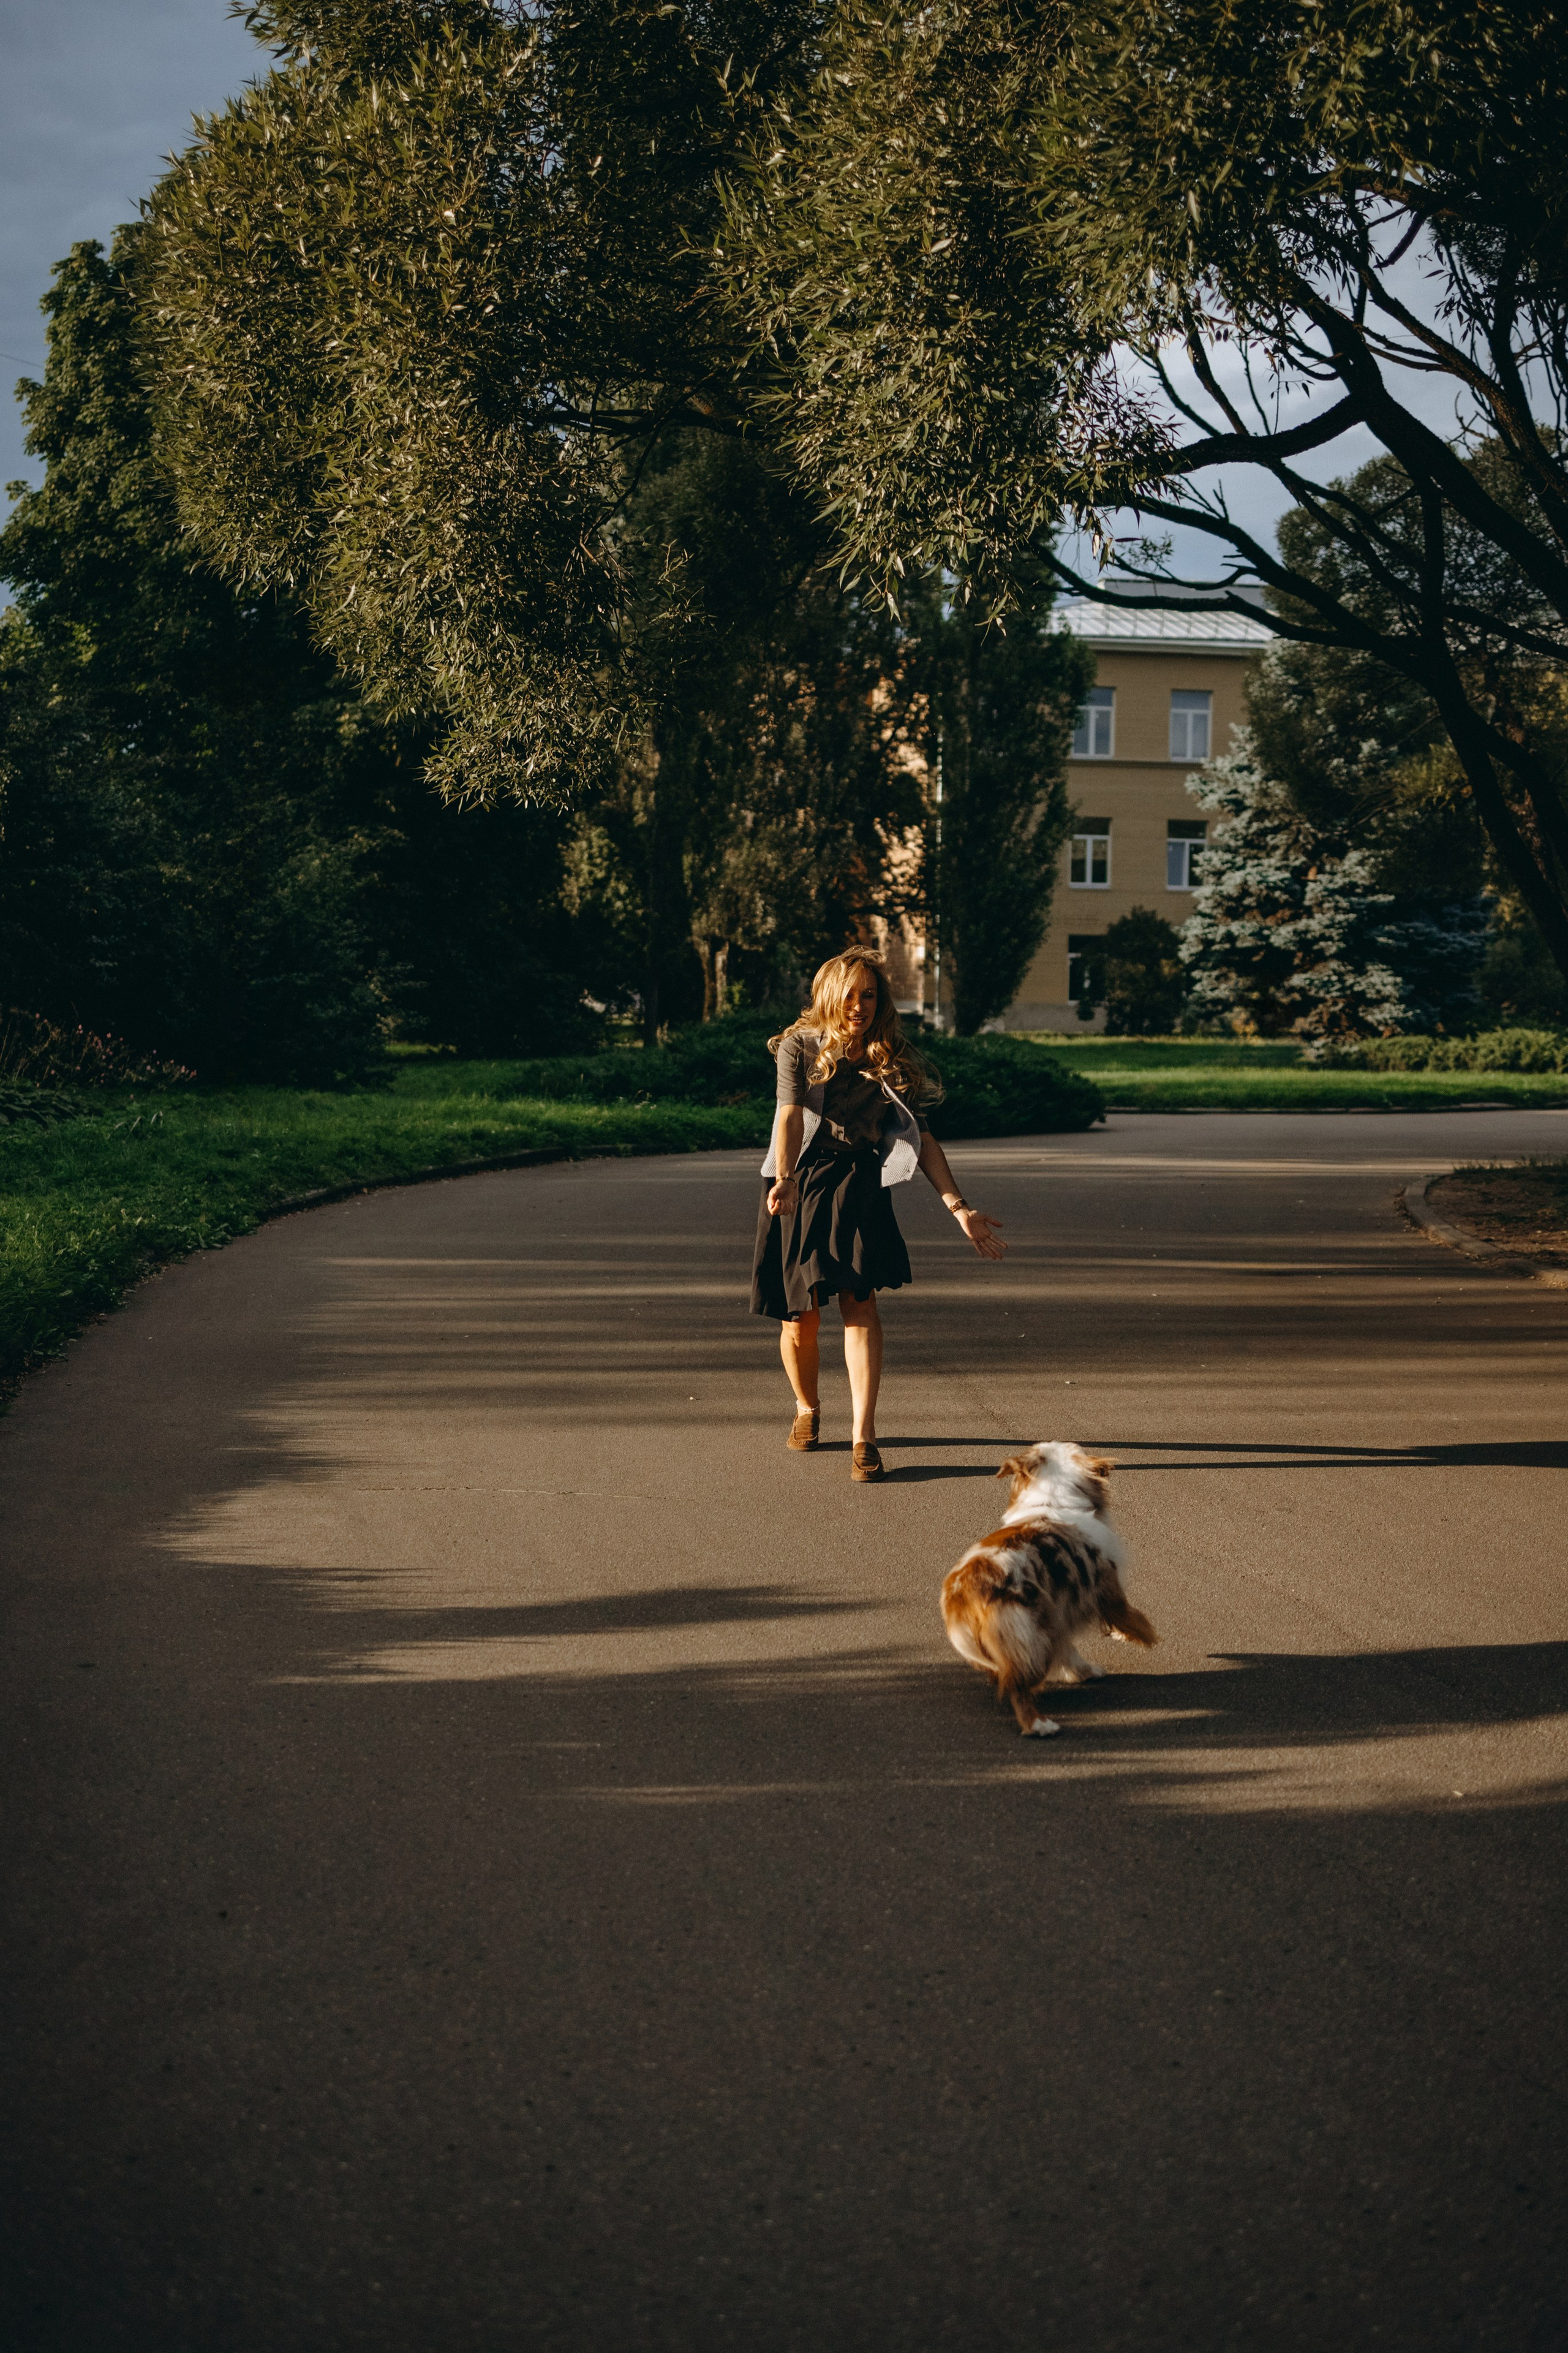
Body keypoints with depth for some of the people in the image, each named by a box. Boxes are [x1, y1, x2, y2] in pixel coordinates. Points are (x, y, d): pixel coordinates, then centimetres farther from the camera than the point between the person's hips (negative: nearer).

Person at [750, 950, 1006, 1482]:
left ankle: (864, 1436, -23)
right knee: (800, 1317, 3)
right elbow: (791, 1114, -16)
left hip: (859, 1183, 0)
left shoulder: (892, 1059, 6)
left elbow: (919, 1137, 5)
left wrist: (959, 1208, -3)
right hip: (800, 1182, 0)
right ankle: (807, 1408, 34)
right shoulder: (800, 1046, 0)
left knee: (858, 1297, -19)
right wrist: (785, 1179, -35)